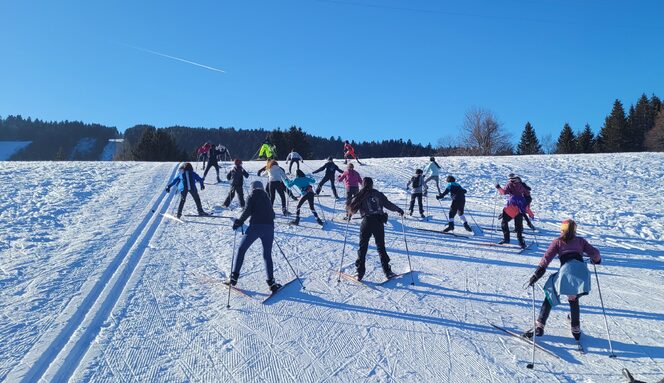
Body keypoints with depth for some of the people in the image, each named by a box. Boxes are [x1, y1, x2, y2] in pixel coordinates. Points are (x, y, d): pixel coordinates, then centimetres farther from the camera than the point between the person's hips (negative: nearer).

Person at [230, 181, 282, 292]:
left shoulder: (252, 196, 8)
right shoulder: (266, 197, 21)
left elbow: (247, 211, -7)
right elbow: (272, 214, 20)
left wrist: (239, 222, 3)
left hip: (255, 226, -4)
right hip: (269, 227, 4)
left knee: (241, 249, 11)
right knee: (267, 255, 12)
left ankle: (234, 277, 6)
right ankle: (271, 282, 1)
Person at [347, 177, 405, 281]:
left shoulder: (361, 195, 3)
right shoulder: (378, 194, 10)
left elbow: (352, 208, -1)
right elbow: (389, 204, 13)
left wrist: (349, 214, 21)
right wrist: (399, 210, 27)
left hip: (367, 222, -2)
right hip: (379, 223, 2)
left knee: (363, 247, 6)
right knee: (381, 247, 11)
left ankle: (360, 272, 2)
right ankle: (387, 271, 8)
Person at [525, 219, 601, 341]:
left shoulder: (558, 241, 20)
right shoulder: (580, 240, 26)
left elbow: (547, 257, 7)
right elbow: (595, 253, 23)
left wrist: (537, 274, 2)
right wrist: (596, 260, 47)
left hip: (566, 269, -2)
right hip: (582, 269, 3)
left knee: (550, 296, 10)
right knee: (574, 299, 25)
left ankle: (540, 326, 1)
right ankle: (576, 330, 26)